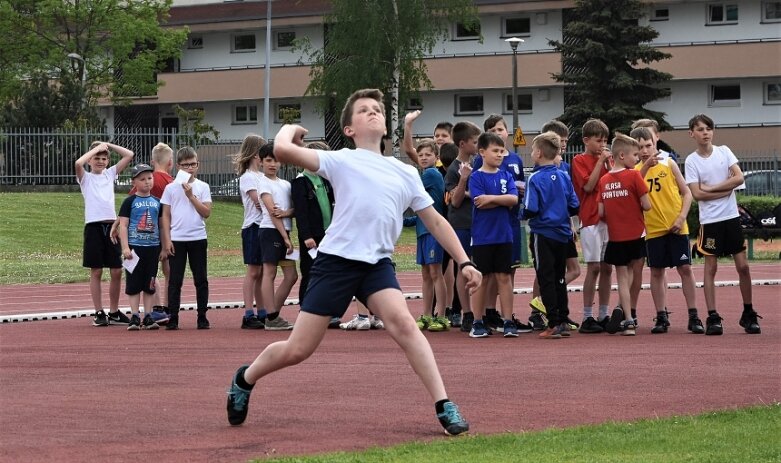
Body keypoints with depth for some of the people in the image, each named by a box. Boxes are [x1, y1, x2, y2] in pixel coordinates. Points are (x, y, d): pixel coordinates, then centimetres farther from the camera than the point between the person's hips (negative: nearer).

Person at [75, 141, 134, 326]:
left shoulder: (110, 174, 14)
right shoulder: (86, 177, 3)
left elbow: (129, 155, 11)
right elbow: (78, 162, -18)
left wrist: (108, 145, 7)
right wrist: (96, 147, -8)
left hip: (111, 225, 4)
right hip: (94, 227, -4)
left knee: (117, 271, 5)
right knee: (96, 272, 1)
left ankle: (114, 312, 16)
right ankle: (99, 313, 6)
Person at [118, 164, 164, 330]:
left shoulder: (157, 202, 10)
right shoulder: (130, 201, -2)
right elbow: (123, 225, -5)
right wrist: (125, 247, -13)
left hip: (153, 246, 4)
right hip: (135, 246, -4)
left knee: (150, 284, 6)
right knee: (134, 283, -1)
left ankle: (148, 316, 11)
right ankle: (134, 317, 2)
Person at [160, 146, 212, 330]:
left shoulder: (202, 187, 5)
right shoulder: (171, 188, 4)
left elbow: (206, 212, -5)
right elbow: (166, 216, 3)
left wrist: (191, 196, -11)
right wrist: (167, 241, -4)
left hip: (198, 238, 1)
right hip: (176, 239, -1)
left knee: (201, 279, 4)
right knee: (175, 280, 0)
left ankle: (202, 317, 10)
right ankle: (173, 318, 3)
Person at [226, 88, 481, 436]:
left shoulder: (406, 173, 13)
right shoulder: (341, 161, 1)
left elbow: (435, 221, 19)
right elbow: (283, 150, -11)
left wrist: (464, 262, 11)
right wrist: (289, 128, 10)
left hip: (377, 263, 2)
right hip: (335, 260, -2)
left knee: (402, 322, -27)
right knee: (297, 351, 0)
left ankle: (444, 407, -26)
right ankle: (245, 379, 30)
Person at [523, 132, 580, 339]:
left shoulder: (536, 179, -13)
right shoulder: (564, 177, 2)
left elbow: (530, 210, -18)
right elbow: (575, 207, 4)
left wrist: (523, 214, 3)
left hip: (543, 234, -5)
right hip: (563, 234, 5)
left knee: (546, 279, -2)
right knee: (559, 279, 14)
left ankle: (554, 324, -6)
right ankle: (564, 321, 16)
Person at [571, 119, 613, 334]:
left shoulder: (603, 160, 15)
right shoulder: (580, 160, -3)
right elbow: (588, 185, -14)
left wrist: (609, 163, -1)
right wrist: (601, 161, -12)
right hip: (590, 220, -6)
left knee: (607, 268, 6)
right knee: (594, 268, -9)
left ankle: (603, 316, 11)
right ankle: (587, 318, -5)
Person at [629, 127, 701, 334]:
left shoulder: (668, 164, 3)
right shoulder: (635, 170, 3)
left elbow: (687, 192, 3)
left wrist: (681, 218, -9)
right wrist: (645, 166, -30)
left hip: (676, 228, -1)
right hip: (653, 229, 1)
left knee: (685, 269, -3)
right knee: (657, 272, 5)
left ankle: (693, 317, 1)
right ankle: (661, 317, 12)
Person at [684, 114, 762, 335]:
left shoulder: (724, 151, 4)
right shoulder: (691, 161, -2)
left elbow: (739, 177, -6)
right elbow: (697, 193, -10)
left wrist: (711, 187, -10)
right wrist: (725, 191, -9)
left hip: (731, 217, 2)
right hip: (710, 220, -2)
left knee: (743, 266, 2)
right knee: (710, 268, -2)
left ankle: (749, 314, 13)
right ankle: (712, 318, 1)